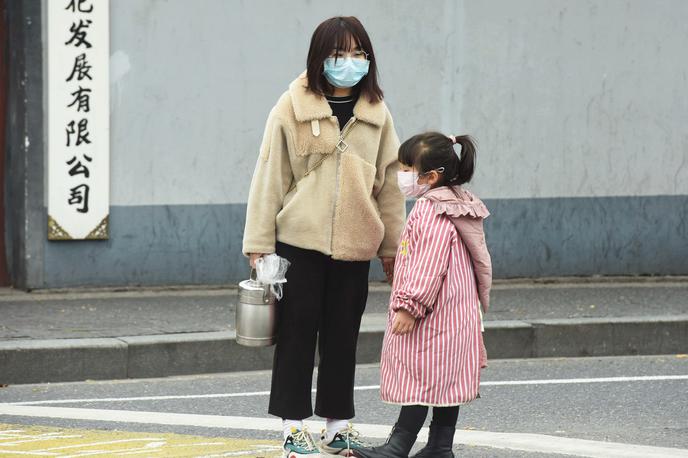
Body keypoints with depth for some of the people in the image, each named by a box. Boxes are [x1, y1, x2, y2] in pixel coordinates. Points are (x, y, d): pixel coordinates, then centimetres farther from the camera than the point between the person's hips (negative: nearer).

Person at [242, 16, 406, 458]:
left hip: (354, 245, 3)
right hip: (299, 240, -3)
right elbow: (270, 176, -2)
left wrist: (393, 246, 12)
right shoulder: (293, 107, -3)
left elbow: (389, 183, 12)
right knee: (298, 331, 2)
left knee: (343, 335, 8)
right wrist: (259, 244, -4)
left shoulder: (376, 114, 7)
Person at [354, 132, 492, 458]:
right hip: (453, 317, 10)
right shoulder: (457, 206, 15)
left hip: (432, 318, -10)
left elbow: (428, 266, -24)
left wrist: (410, 305, -23)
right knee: (445, 379, 9)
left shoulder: (431, 211, -18)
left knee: (421, 378, -7)